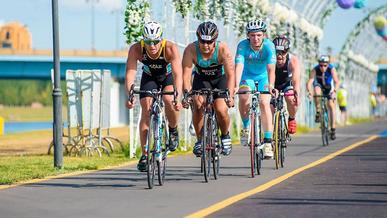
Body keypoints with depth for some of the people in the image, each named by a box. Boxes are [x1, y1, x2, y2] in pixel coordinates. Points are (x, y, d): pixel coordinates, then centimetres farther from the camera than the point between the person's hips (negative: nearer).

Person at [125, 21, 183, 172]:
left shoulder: (170, 48, -36)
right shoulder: (136, 49, -31)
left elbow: (178, 74, -41)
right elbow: (130, 72, -37)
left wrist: (177, 97, -54)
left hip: (168, 77, -1)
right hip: (149, 78, 1)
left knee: (168, 100, -29)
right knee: (146, 111, -13)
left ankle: (173, 131, 1)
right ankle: (145, 155, -8)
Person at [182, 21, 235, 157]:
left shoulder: (223, 49, -30)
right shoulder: (191, 50, -28)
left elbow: (230, 74, -35)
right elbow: (186, 75, -32)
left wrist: (230, 96, -48)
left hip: (220, 79, -1)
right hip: (201, 79, 1)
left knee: (221, 109, -20)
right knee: (198, 104, -25)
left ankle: (225, 136, 10)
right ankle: (200, 140, -6)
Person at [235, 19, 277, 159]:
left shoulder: (269, 46, -27)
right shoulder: (243, 46, -26)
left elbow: (271, 68, -37)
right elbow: (239, 66, -36)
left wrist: (270, 85, -53)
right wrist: (235, 85, -51)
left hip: (263, 77, -1)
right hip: (247, 76, 1)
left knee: (264, 103, -20)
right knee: (244, 99, -25)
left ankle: (268, 142, -17)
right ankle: (246, 127, 2)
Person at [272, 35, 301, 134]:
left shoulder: (293, 60, -32)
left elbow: (296, 79, -44)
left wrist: (296, 94, -60)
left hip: (287, 83, -1)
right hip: (273, 85, 1)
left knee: (291, 100, -25)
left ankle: (292, 119, 4)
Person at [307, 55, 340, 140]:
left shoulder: (331, 69, -32)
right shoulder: (315, 70, -31)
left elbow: (337, 82, -41)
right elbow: (309, 82, -41)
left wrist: (334, 91, -58)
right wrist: (309, 92, -59)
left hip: (328, 86, 0)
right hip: (318, 84, 0)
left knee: (331, 106, -11)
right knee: (317, 92, -34)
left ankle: (333, 129, -6)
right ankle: (318, 112, -17)